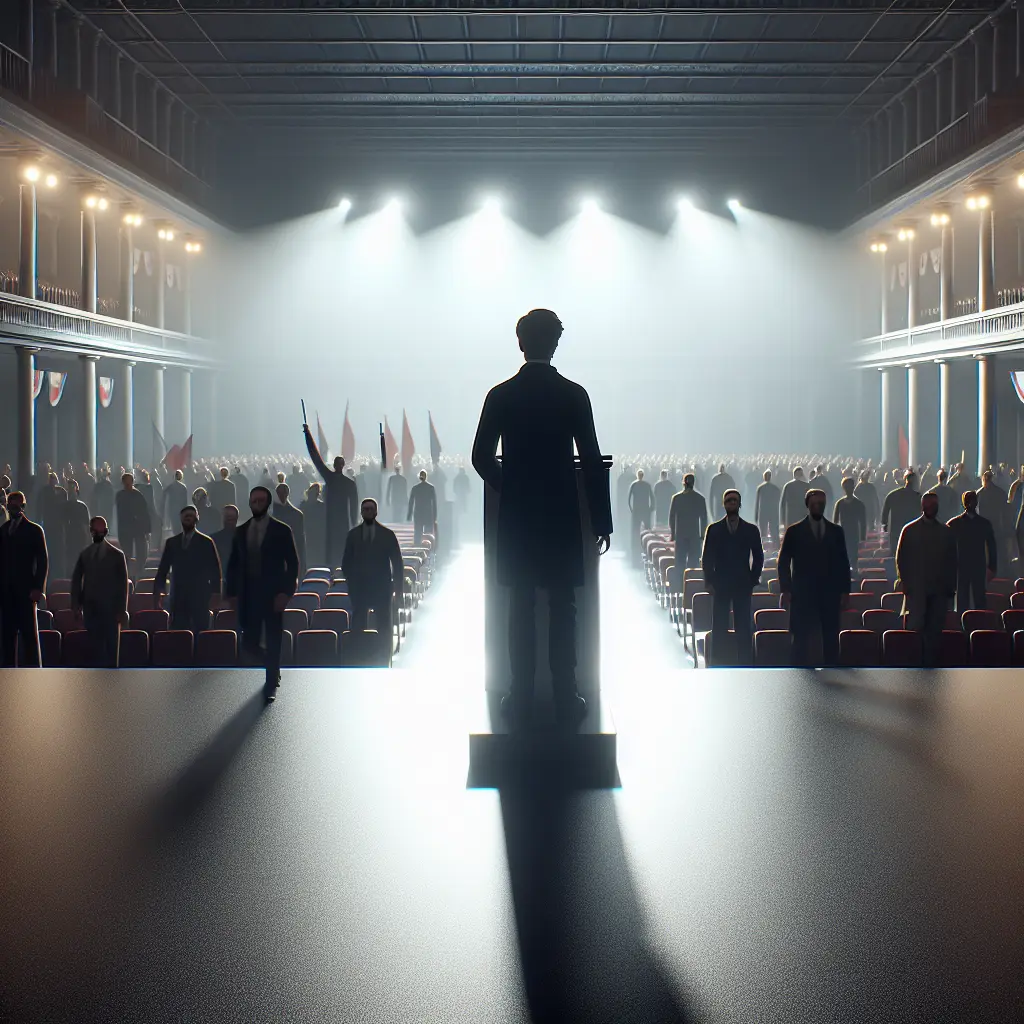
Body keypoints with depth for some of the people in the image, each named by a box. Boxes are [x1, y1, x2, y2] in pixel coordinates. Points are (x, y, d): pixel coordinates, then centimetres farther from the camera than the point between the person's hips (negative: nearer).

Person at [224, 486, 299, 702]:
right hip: (248, 595, 4)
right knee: (249, 644, 3)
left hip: (273, 594, -4)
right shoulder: (241, 531, 9)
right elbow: (233, 564, 12)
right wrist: (231, 592, 3)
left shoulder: (281, 530, -3)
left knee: (272, 642, -2)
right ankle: (274, 667, 30)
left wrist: (286, 592, -13)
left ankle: (271, 686, 10)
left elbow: (293, 564, -5)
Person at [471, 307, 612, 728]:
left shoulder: (500, 395, -2)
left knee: (521, 607, 6)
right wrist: (602, 521, 1)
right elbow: (593, 462, -5)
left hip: (516, 517, 1)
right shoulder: (574, 395, -5)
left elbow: (481, 458, 1)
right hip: (562, 517, -1)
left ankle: (521, 697, 7)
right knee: (563, 608, 3)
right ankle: (566, 697, 4)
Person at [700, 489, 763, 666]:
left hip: (743, 585, 0)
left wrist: (753, 580, 1)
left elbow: (758, 557, 8)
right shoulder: (714, 529, 4)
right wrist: (710, 582, -1)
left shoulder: (751, 530, 5)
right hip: (721, 585, 0)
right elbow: (706, 558, 5)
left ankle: (744, 664, 2)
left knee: (743, 626, -1)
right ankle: (719, 664, 3)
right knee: (719, 627, -1)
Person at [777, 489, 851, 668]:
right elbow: (783, 562, 2)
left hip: (830, 594, 2)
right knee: (802, 640, -3)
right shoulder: (794, 531, 4)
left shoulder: (836, 531, 11)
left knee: (831, 639, 1)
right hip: (803, 594, -2)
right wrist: (786, 590, -6)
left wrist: (844, 591, 3)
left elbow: (843, 563, 10)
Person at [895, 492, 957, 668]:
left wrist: (950, 586, 5)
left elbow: (952, 561, 12)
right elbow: (901, 559, 5)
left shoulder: (946, 532, 11)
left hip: (939, 589, 2)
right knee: (915, 628, -8)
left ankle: (931, 665, 4)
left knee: (935, 632, 0)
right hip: (916, 589, -2)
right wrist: (905, 583, -3)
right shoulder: (909, 530, 5)